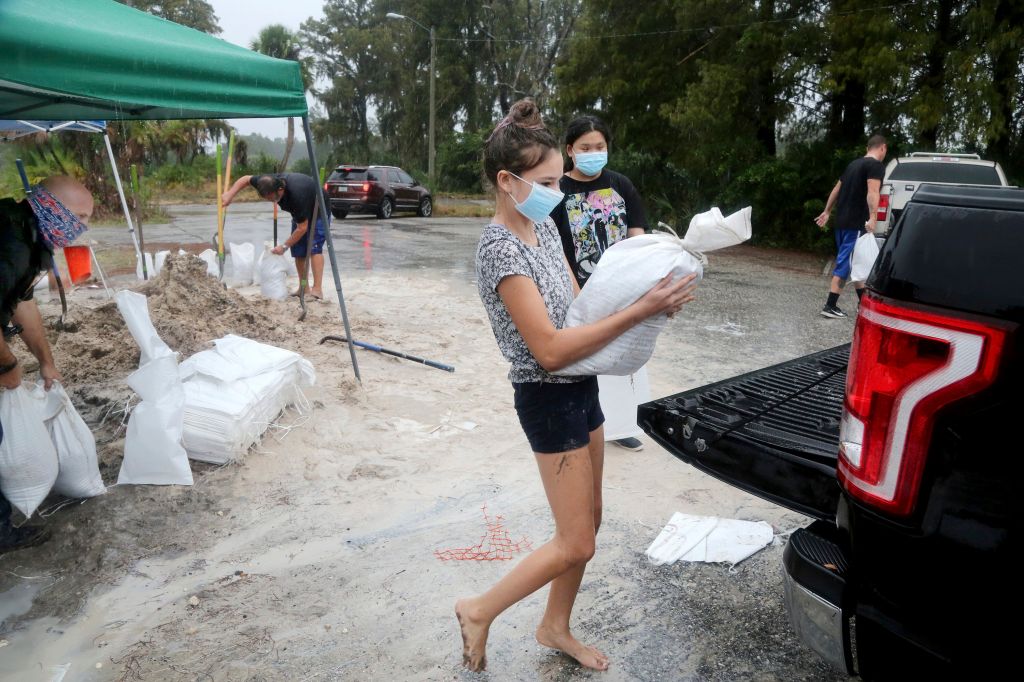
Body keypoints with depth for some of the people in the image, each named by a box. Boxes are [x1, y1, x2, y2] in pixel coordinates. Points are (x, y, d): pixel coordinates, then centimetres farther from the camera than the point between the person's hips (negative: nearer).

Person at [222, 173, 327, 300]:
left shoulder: (297, 195, -41)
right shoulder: (270, 182, -22)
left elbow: (302, 228, -32)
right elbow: (245, 179, -3)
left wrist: (285, 246, -26)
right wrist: (229, 194, -17)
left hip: (317, 210, -7)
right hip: (300, 212, 7)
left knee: (314, 246, -22)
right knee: (298, 250, 1)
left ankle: (317, 289, -27)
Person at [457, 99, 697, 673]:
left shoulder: (544, 226, 6)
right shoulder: (501, 248, -21)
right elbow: (549, 348, -26)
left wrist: (649, 296, -6)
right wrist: (638, 312, -28)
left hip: (581, 388, 8)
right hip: (548, 398, -8)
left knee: (589, 522, 17)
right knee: (576, 545, 1)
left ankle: (556, 627, 37)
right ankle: (480, 611, 21)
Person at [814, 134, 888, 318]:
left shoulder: (854, 164, 18)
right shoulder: (876, 166, -7)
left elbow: (837, 188, 24)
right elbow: (872, 192, -22)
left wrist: (827, 212, 31)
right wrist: (873, 218, -32)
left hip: (842, 220, 9)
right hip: (856, 223, -9)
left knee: (855, 261, 16)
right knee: (845, 263, -7)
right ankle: (830, 306, -8)